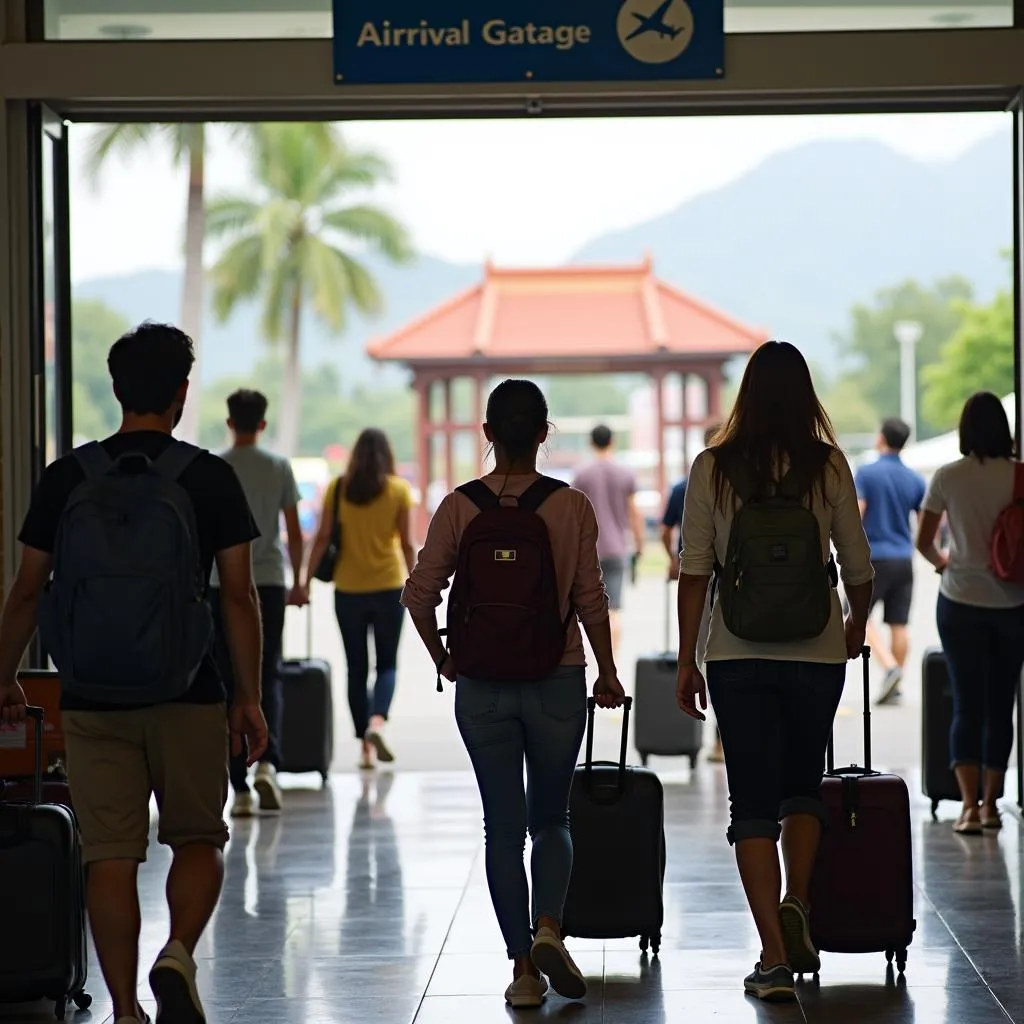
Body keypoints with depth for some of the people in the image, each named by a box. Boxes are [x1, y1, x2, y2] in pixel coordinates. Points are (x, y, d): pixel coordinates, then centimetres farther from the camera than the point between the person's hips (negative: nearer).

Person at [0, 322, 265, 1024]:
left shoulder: (68, 477, 1)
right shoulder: (212, 478, -2)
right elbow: (239, 596, -3)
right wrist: (251, 698, 3)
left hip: (95, 696, 1)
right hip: (189, 695, -1)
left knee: (111, 855, 5)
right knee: (199, 839, 14)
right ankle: (180, 954, -11)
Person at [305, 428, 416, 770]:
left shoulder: (337, 489, -1)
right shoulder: (399, 490, -3)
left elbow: (323, 539, -3)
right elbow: (406, 543, -3)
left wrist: (306, 580, 3)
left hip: (348, 589, 1)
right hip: (388, 587, -1)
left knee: (357, 668, 9)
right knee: (387, 663, 9)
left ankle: (365, 747, 8)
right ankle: (377, 721, -18)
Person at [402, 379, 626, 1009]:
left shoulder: (460, 507, -2)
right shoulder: (571, 506, -5)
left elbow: (421, 593, -5)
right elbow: (591, 599, -5)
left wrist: (444, 659, 9)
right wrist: (607, 673, 7)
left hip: (483, 686, 1)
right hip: (558, 681, 0)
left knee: (504, 827, 8)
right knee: (552, 817, 15)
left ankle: (524, 965, 7)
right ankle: (548, 927, -8)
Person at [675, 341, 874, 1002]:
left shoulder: (714, 468, -3)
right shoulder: (829, 466, -2)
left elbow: (695, 571, -4)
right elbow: (858, 565, 3)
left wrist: (686, 660, 4)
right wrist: (858, 623, 23)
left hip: (738, 654, 0)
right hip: (816, 650, 1)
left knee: (753, 803, 5)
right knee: (804, 786, 20)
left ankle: (775, 958, 0)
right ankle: (796, 904, -3)